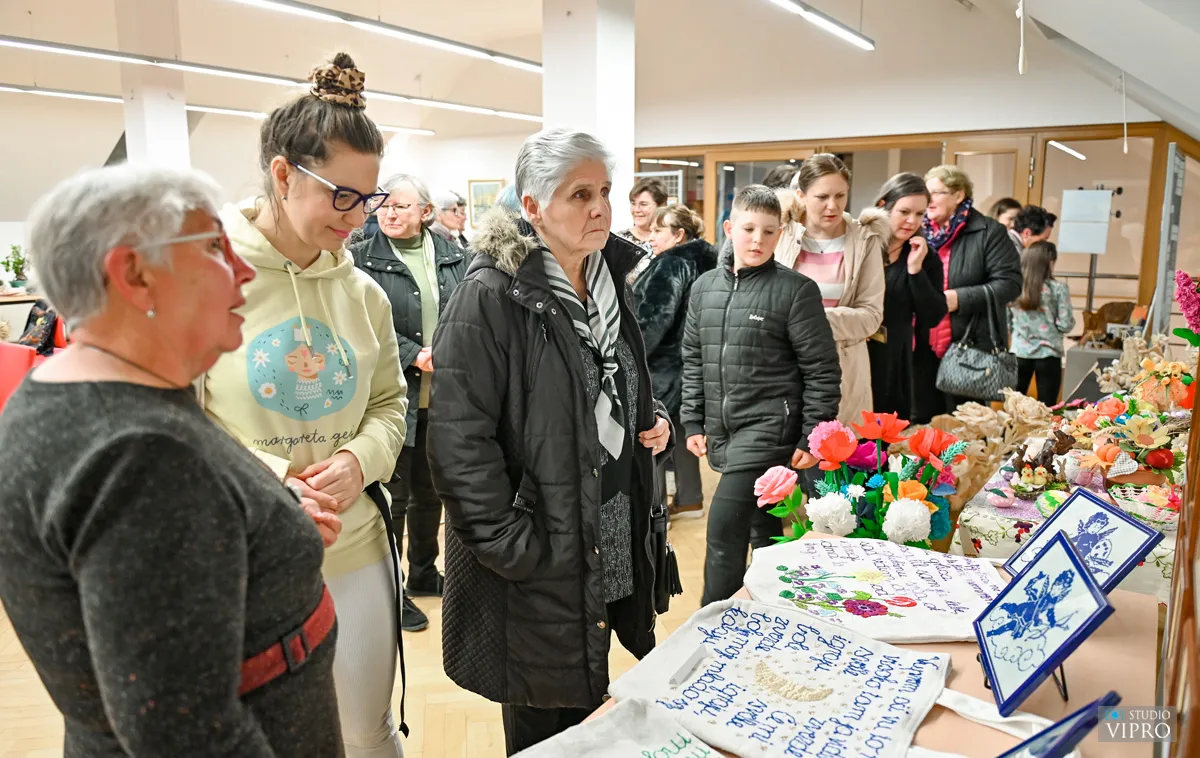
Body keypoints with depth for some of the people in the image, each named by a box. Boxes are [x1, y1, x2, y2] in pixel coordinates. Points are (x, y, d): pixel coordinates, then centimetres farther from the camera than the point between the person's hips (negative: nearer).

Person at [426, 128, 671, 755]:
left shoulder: (608, 282, 8)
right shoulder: (492, 296, -17)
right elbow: (459, 440, -21)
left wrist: (654, 420, 2)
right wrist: (517, 550, -22)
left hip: (611, 554, 7)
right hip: (534, 568, -6)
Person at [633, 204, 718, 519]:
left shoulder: (671, 264, -16)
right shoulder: (705, 261, 13)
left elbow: (654, 319, -21)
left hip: (663, 364, -10)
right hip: (688, 362, 10)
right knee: (681, 429, 17)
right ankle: (690, 499, 26)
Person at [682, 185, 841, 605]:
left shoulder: (796, 290, -7)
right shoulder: (704, 287, 8)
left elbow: (822, 369, -6)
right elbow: (693, 360, 14)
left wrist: (812, 437, -9)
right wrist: (693, 422, 10)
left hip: (770, 429, -5)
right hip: (721, 433, 5)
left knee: (724, 526, -14)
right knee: (761, 530, 17)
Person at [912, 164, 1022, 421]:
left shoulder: (989, 232, -4)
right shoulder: (920, 231, 10)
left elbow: (1010, 283, -10)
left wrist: (960, 298, -18)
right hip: (923, 348, 5)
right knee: (922, 423, 13)